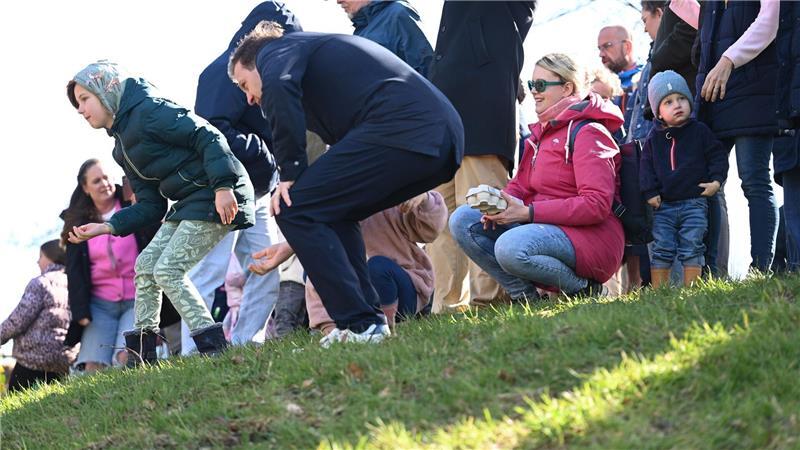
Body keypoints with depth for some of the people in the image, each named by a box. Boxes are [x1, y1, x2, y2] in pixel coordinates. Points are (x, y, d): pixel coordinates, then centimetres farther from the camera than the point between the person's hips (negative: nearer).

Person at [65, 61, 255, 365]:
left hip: (217, 197, -10)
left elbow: (208, 137, -19)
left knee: (167, 270, -15)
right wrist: (105, 227, 6)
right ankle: (141, 355, 11)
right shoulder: (123, 147, 17)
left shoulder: (149, 110, -12)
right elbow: (150, 206, 15)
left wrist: (222, 186, -28)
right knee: (145, 266, 6)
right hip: (187, 203, 10)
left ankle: (214, 347, -13)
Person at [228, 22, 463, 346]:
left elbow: (277, 88, -14)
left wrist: (290, 172, -7)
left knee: (294, 210, -2)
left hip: (399, 130, -9)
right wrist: (297, 242, 39)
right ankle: (370, 322, 15)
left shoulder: (278, 51, 12)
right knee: (334, 213, 25)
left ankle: (360, 326, -8)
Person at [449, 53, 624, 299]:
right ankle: (525, 295, -8)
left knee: (511, 247, -36)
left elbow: (596, 205, -20)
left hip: (590, 238, -9)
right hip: (551, 229, 9)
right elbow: (521, 185, 17)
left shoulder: (588, 133, -10)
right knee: (462, 219, -3)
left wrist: (527, 212, -22)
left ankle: (581, 286, -12)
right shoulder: (542, 132, 19)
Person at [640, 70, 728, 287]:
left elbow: (717, 156, 4)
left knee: (691, 249, -5)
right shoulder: (654, 139, 7)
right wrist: (650, 193, -3)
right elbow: (646, 168, 8)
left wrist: (716, 180, -9)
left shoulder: (700, 131, 2)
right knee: (662, 249, 0)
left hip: (694, 203, -2)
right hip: (663, 205, 2)